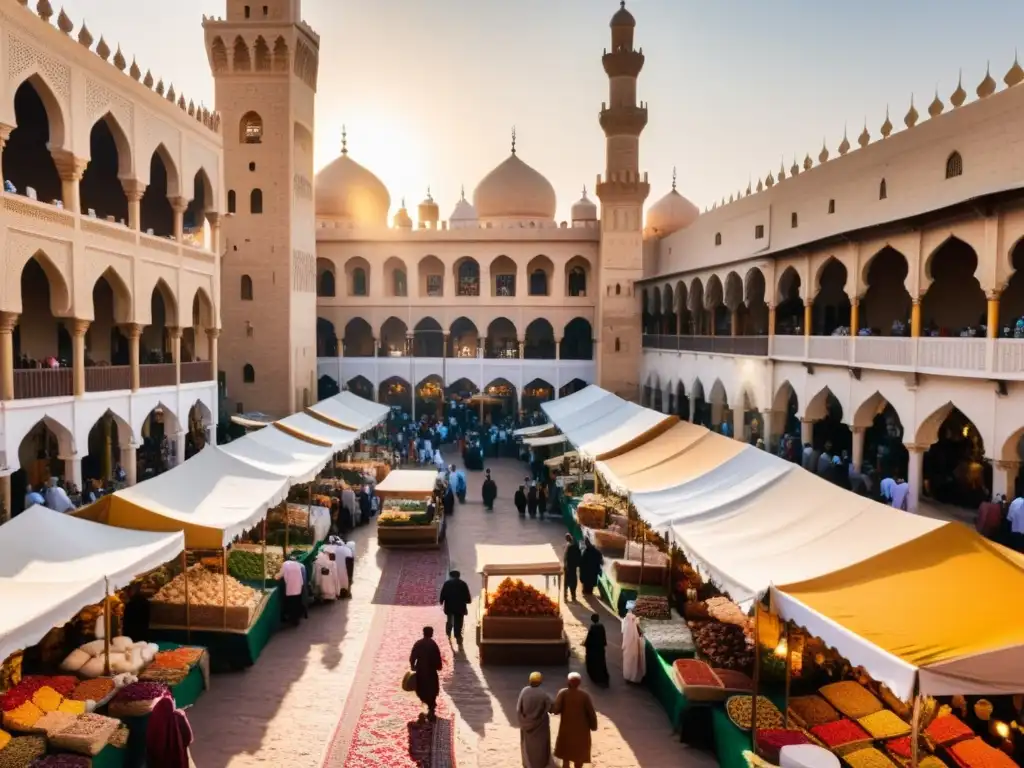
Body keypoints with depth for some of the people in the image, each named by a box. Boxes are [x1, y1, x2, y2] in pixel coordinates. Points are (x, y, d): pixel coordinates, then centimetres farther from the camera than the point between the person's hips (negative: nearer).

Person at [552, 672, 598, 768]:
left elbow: (555, 710, -22)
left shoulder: (563, 693, -17)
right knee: (579, 753, 21)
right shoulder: (585, 695, -16)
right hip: (581, 729, 0)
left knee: (566, 753, 22)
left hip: (566, 728, 0)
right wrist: (593, 726, 4)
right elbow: (591, 713, -13)